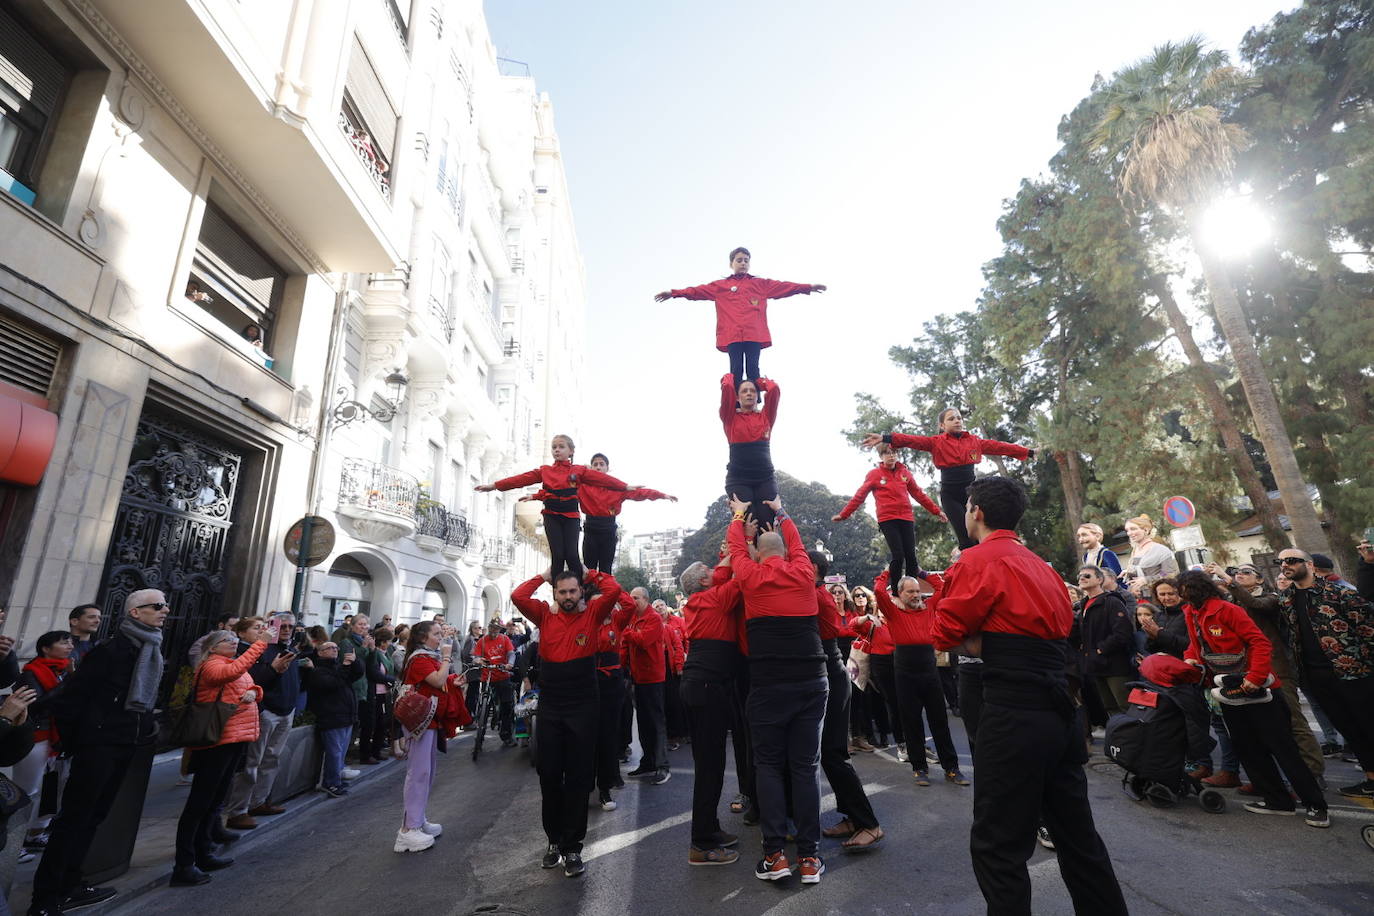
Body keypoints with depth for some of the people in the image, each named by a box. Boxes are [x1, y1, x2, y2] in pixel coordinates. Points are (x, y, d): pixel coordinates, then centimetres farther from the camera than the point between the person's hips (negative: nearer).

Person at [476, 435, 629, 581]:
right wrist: (494, 485, -4)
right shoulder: (544, 471, 10)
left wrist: (625, 487, -10)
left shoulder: (579, 470, 6)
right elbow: (522, 479, 3)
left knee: (571, 555, -8)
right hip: (552, 516, 1)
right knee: (557, 555, -1)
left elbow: (601, 478, -2)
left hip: (571, 516, -1)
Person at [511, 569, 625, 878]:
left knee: (578, 779, 6)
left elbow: (614, 590, -15)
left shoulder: (592, 613, -1)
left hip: (582, 708, -2)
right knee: (549, 777, 13)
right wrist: (543, 577, 2)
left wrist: (592, 574, 0)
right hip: (549, 708, 2)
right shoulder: (545, 615, 3)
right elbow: (517, 597, -8)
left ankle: (572, 847, 19)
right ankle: (554, 840, 31)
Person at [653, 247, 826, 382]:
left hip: (754, 334, 0)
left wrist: (808, 287, 3)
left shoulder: (761, 284, 18)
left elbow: (783, 286, 11)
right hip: (732, 335, 0)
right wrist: (674, 293, -1)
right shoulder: (720, 286, 15)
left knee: (753, 368, -3)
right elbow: (698, 291, 8)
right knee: (736, 369, -3)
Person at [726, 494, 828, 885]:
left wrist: (738, 516, 32)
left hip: (767, 686, -2)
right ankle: (809, 856, 13)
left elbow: (736, 548, 16)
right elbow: (797, 544, 23)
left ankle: (774, 854, 8)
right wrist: (780, 512, 37)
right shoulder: (803, 573, 3)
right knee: (804, 767, 9)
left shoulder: (751, 576, -2)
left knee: (768, 765, 10)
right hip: (811, 683, 3)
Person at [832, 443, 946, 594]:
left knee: (911, 556, 0)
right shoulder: (874, 474, 2)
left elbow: (919, 494, 19)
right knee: (898, 556, -12)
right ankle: (896, 593, 0)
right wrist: (843, 514, 1)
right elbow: (859, 496, 4)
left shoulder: (904, 472, 12)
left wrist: (936, 511, 20)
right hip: (887, 520, -4)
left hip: (906, 519, 4)